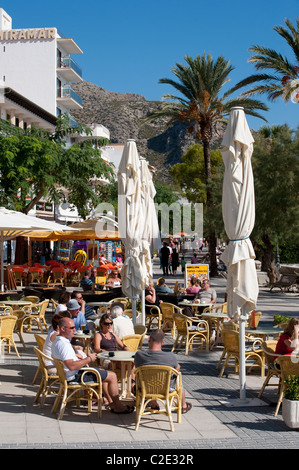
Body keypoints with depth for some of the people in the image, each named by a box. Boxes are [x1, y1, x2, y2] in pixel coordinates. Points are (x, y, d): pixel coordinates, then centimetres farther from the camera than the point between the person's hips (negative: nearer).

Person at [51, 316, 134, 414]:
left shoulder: (56, 341, 8)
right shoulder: (63, 344, -27)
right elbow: (72, 366, -34)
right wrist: (89, 359, -22)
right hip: (76, 376, -11)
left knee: (102, 372, 27)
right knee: (112, 376, -5)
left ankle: (111, 402, 27)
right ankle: (118, 407, 5)